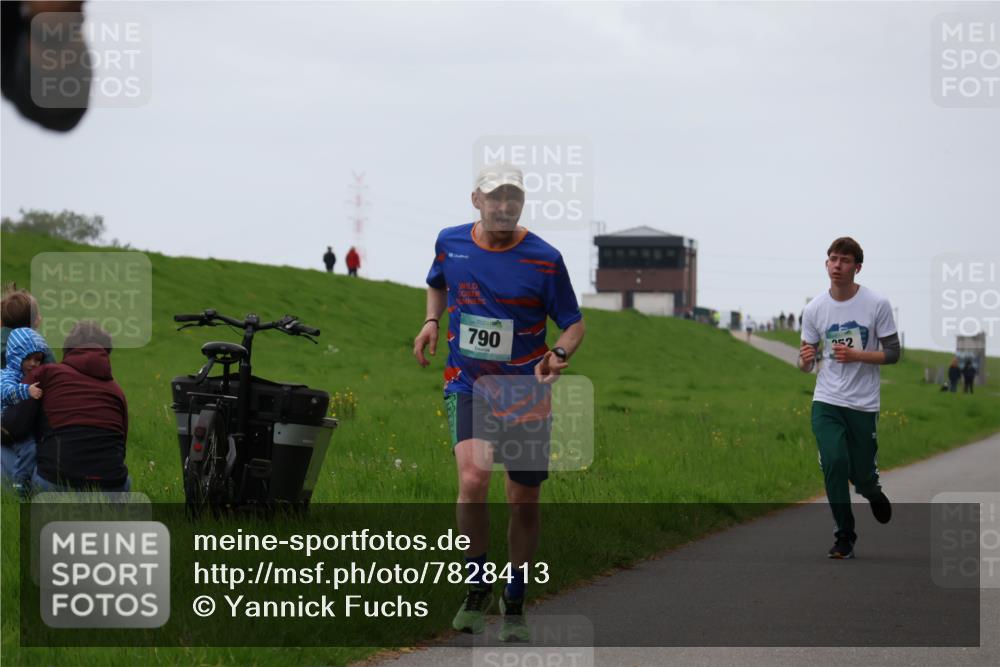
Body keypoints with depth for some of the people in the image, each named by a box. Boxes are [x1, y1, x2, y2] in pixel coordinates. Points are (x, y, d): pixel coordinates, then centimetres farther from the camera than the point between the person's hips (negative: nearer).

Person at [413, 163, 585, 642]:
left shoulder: (544, 260, -9)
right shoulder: (450, 243, -1)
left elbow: (574, 323, -1)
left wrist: (559, 355, -20)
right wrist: (431, 321, 4)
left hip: (526, 392, 0)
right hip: (467, 387, 0)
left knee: (524, 502, 8)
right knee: (473, 478, -24)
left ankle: (514, 604, 28)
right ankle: (477, 586, -3)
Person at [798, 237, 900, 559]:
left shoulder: (877, 304, -7)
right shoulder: (814, 309, 0)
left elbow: (893, 353, -3)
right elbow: (806, 365, 9)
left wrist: (855, 355, -19)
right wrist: (806, 360, -17)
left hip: (863, 405, -1)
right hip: (826, 402, 1)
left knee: (862, 476, 4)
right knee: (834, 463, -17)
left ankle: (873, 493, 43)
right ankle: (845, 538, -6)